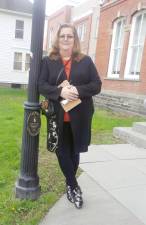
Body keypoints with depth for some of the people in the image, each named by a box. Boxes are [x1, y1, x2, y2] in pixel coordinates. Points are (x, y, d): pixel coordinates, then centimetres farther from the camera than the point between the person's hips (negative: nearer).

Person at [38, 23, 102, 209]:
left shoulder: (86, 61, 5)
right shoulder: (48, 61, 5)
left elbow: (97, 85, -1)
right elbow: (42, 86, -3)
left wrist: (78, 90, -19)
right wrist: (60, 91, -22)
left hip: (79, 116, 0)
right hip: (58, 116, 1)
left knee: (74, 152, 12)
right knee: (62, 152, 7)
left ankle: (69, 184, 35)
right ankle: (74, 186, 27)